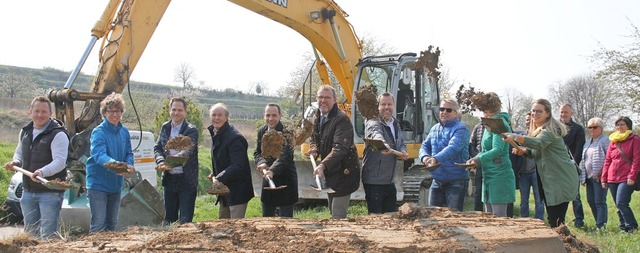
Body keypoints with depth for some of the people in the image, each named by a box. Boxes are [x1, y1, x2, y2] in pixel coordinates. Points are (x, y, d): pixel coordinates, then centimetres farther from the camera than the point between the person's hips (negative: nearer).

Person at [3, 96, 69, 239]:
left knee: (47, 234, -5)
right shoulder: (25, 132, 10)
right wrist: (15, 162, 4)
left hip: (50, 192, -7)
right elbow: (19, 152, 27)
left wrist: (42, 172, -39)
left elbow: (60, 162, -23)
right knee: (30, 232, 16)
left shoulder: (58, 135, -13)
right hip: (28, 191, 7)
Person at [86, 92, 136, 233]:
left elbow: (129, 153, 9)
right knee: (98, 223, -8)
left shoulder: (124, 131, 6)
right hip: (98, 183, -7)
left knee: (112, 223, 15)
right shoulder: (98, 132, -15)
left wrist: (129, 165, -14)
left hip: (116, 184, 7)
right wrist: (114, 164, -49)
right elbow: (99, 154, -30)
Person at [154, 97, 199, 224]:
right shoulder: (165, 127, 9)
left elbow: (186, 152, -23)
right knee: (169, 218, 13)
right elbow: (157, 148, 6)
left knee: (185, 220, -4)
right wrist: (161, 162, -17)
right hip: (169, 179, 5)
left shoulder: (191, 130, -9)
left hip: (186, 179, -5)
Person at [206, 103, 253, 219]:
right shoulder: (215, 135, 11)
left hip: (237, 191, -10)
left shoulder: (235, 138, -20)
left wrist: (219, 178, -27)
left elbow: (238, 166, -26)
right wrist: (214, 175, 6)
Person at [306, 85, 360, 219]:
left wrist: (322, 165, -42)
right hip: (329, 172, 9)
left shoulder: (342, 120, -20)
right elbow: (315, 139, 21)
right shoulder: (317, 118, 8)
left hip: (343, 172, -9)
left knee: (338, 215, -11)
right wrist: (314, 151, -3)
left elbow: (340, 148, -30)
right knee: (332, 211, 19)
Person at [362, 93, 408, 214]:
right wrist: (383, 145, -59)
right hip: (374, 181, -8)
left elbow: (402, 144, 20)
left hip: (390, 180, 8)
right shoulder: (373, 123, -12)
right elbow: (376, 134, -35)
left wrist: (402, 153, -6)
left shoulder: (395, 124, 15)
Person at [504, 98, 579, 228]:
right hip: (548, 181, 10)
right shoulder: (538, 130, 14)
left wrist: (516, 137, -53)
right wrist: (523, 151, 2)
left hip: (561, 181, -10)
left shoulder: (549, 130, -17)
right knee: (552, 219, 13)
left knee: (556, 221, -10)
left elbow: (538, 144, -38)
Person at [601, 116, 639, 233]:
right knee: (619, 205, 6)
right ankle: (624, 228, 12)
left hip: (626, 179, -6)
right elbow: (607, 161, 17)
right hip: (613, 179, 6)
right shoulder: (613, 141, 17)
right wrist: (604, 178, 11)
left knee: (621, 203, -17)